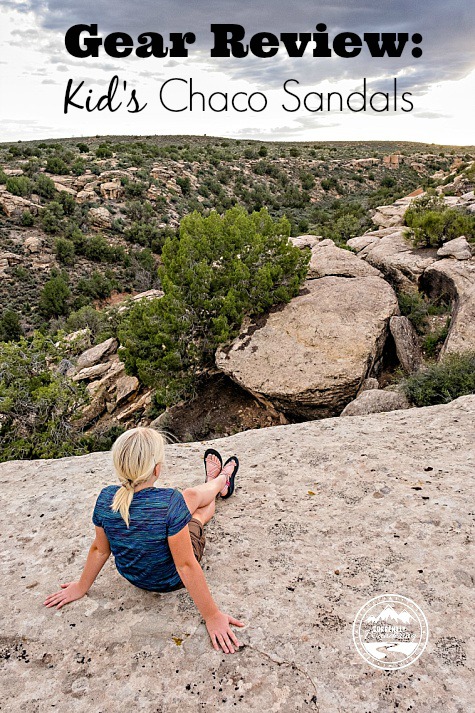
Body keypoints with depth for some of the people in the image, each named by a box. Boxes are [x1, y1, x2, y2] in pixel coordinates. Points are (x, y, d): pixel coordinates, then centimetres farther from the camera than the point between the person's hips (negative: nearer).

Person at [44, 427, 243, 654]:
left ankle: (216, 484, 58)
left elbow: (99, 549, -9)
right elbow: (185, 566, -32)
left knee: (191, 495, 23)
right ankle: (222, 480, 58)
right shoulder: (170, 501, -39)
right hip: (170, 581, -4)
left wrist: (81, 587, 9)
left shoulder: (106, 499, -23)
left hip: (132, 575, 4)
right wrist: (212, 616, -21)